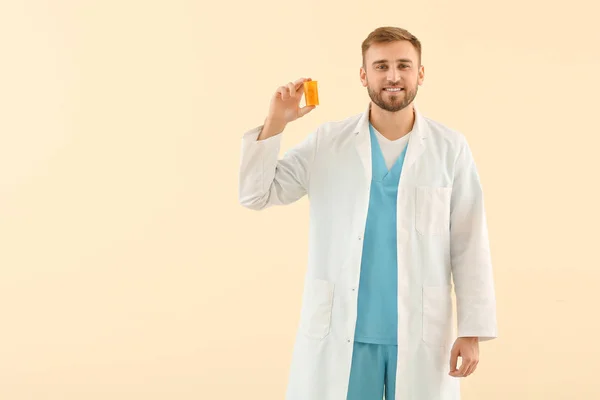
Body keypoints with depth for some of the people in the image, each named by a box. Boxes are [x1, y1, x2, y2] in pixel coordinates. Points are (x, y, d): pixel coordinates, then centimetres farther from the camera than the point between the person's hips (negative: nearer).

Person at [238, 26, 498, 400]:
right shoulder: (327, 142, 0)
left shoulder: (450, 148, -2)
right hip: (340, 331, 1)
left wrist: (472, 329, -4)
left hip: (421, 332, 0)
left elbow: (469, 245, -1)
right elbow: (255, 194, 0)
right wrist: (275, 123, -13)